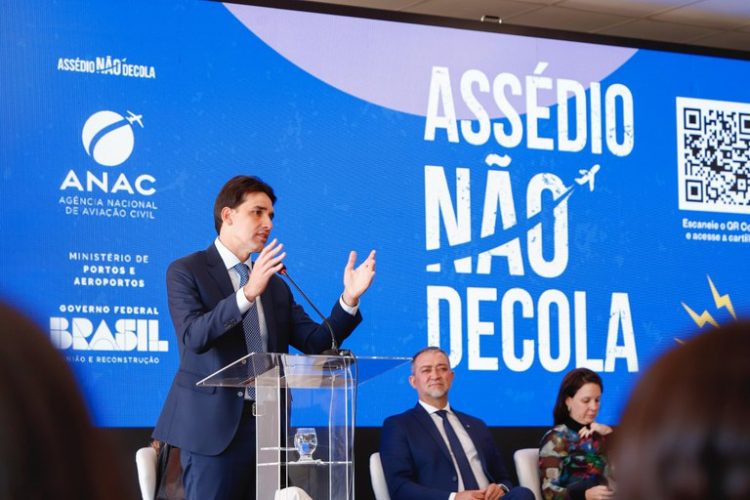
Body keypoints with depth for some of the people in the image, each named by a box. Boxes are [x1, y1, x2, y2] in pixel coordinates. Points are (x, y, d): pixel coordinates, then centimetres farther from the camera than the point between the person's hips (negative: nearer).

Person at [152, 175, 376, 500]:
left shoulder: (277, 286, 18)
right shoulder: (186, 272, 0)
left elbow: (317, 343, 8)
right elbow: (194, 337, -17)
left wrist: (349, 299, -8)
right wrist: (248, 293, -29)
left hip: (268, 425, 5)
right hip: (215, 426, -5)